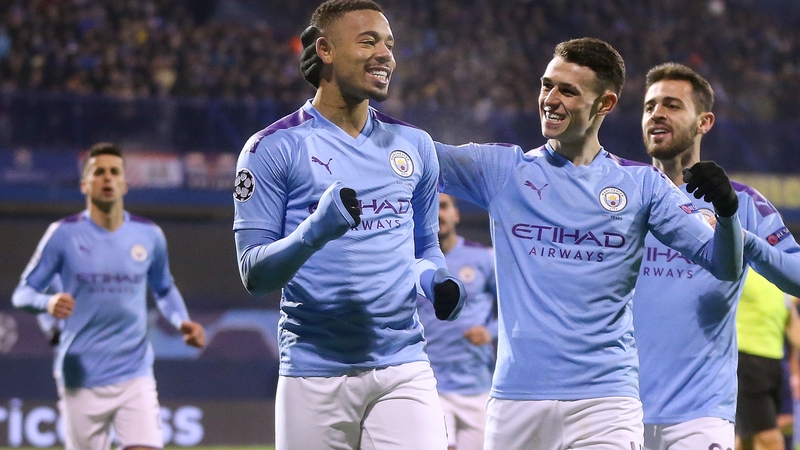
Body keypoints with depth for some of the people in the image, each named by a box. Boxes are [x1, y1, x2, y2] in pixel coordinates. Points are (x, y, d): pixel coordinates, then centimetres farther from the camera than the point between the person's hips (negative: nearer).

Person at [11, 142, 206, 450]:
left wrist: (183, 322, 3)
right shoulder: (64, 234, -3)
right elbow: (22, 293, 0)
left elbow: (164, 290, 23)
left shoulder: (149, 236, 6)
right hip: (81, 379, -1)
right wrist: (49, 303, -23)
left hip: (135, 376, 1)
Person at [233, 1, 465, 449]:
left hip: (404, 368, 3)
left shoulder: (414, 145, 13)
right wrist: (316, 230, -24)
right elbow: (254, 274, -6)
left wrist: (435, 279, 0)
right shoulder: (273, 148, -2)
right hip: (315, 373, -3)